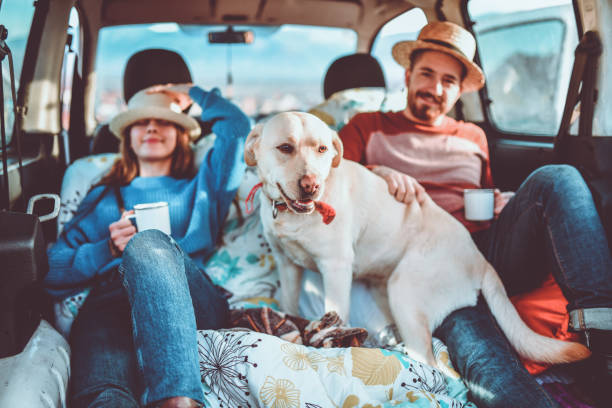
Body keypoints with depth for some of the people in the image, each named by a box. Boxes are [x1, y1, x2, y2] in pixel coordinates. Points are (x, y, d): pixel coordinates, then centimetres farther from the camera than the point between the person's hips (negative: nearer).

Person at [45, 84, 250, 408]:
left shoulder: (200, 188, 34)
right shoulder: (103, 198, 34)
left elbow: (238, 126, 24)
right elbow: (53, 271, 22)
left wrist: (191, 93, 39)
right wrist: (108, 248, 3)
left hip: (191, 303, 0)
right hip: (109, 301, 1)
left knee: (149, 243, -39)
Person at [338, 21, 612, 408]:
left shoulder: (474, 137, 34)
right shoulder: (369, 127, 23)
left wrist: (507, 204, 8)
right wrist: (376, 173, -12)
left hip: (490, 250, 4)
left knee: (556, 178, -26)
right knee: (466, 328, -39)